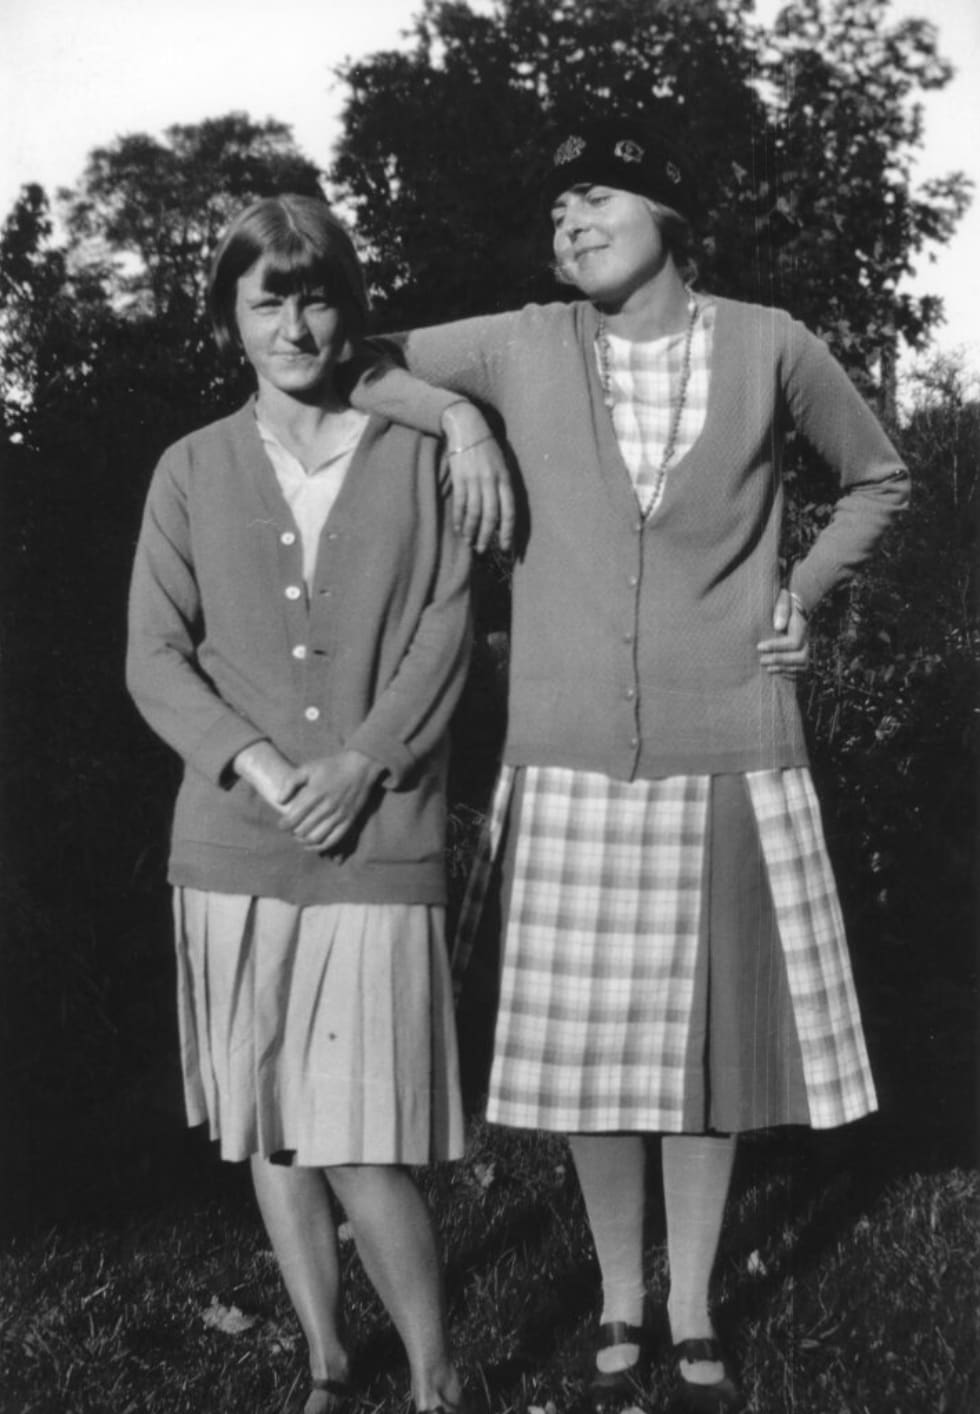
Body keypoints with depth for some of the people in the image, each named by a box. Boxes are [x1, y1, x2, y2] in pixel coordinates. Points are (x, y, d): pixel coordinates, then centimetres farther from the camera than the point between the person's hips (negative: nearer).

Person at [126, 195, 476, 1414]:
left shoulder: (416, 456, 5)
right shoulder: (191, 471, 8)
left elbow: (446, 630, 0)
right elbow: (154, 656, 4)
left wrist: (362, 763, -12)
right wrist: (253, 762, -11)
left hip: (377, 844, -2)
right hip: (233, 846, 3)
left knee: (361, 1140, -9)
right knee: (268, 1126, 9)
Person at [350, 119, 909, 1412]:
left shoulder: (768, 347, 1)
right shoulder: (523, 347, 1)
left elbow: (880, 479, 16)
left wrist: (802, 594, 5)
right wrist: (463, 425, -5)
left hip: (727, 761, 0)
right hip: (573, 762, 1)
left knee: (710, 1042, 5)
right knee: (589, 1049, 5)